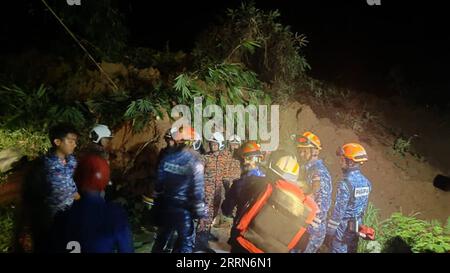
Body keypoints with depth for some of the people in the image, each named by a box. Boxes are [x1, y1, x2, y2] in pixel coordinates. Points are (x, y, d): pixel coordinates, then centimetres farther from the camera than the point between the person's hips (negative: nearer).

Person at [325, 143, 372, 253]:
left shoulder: (345, 184, -24)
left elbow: (338, 210, -21)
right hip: (356, 226, 7)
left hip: (343, 227, -7)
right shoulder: (366, 182, 1)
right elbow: (363, 206, 9)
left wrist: (329, 231, -14)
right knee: (351, 250, 19)